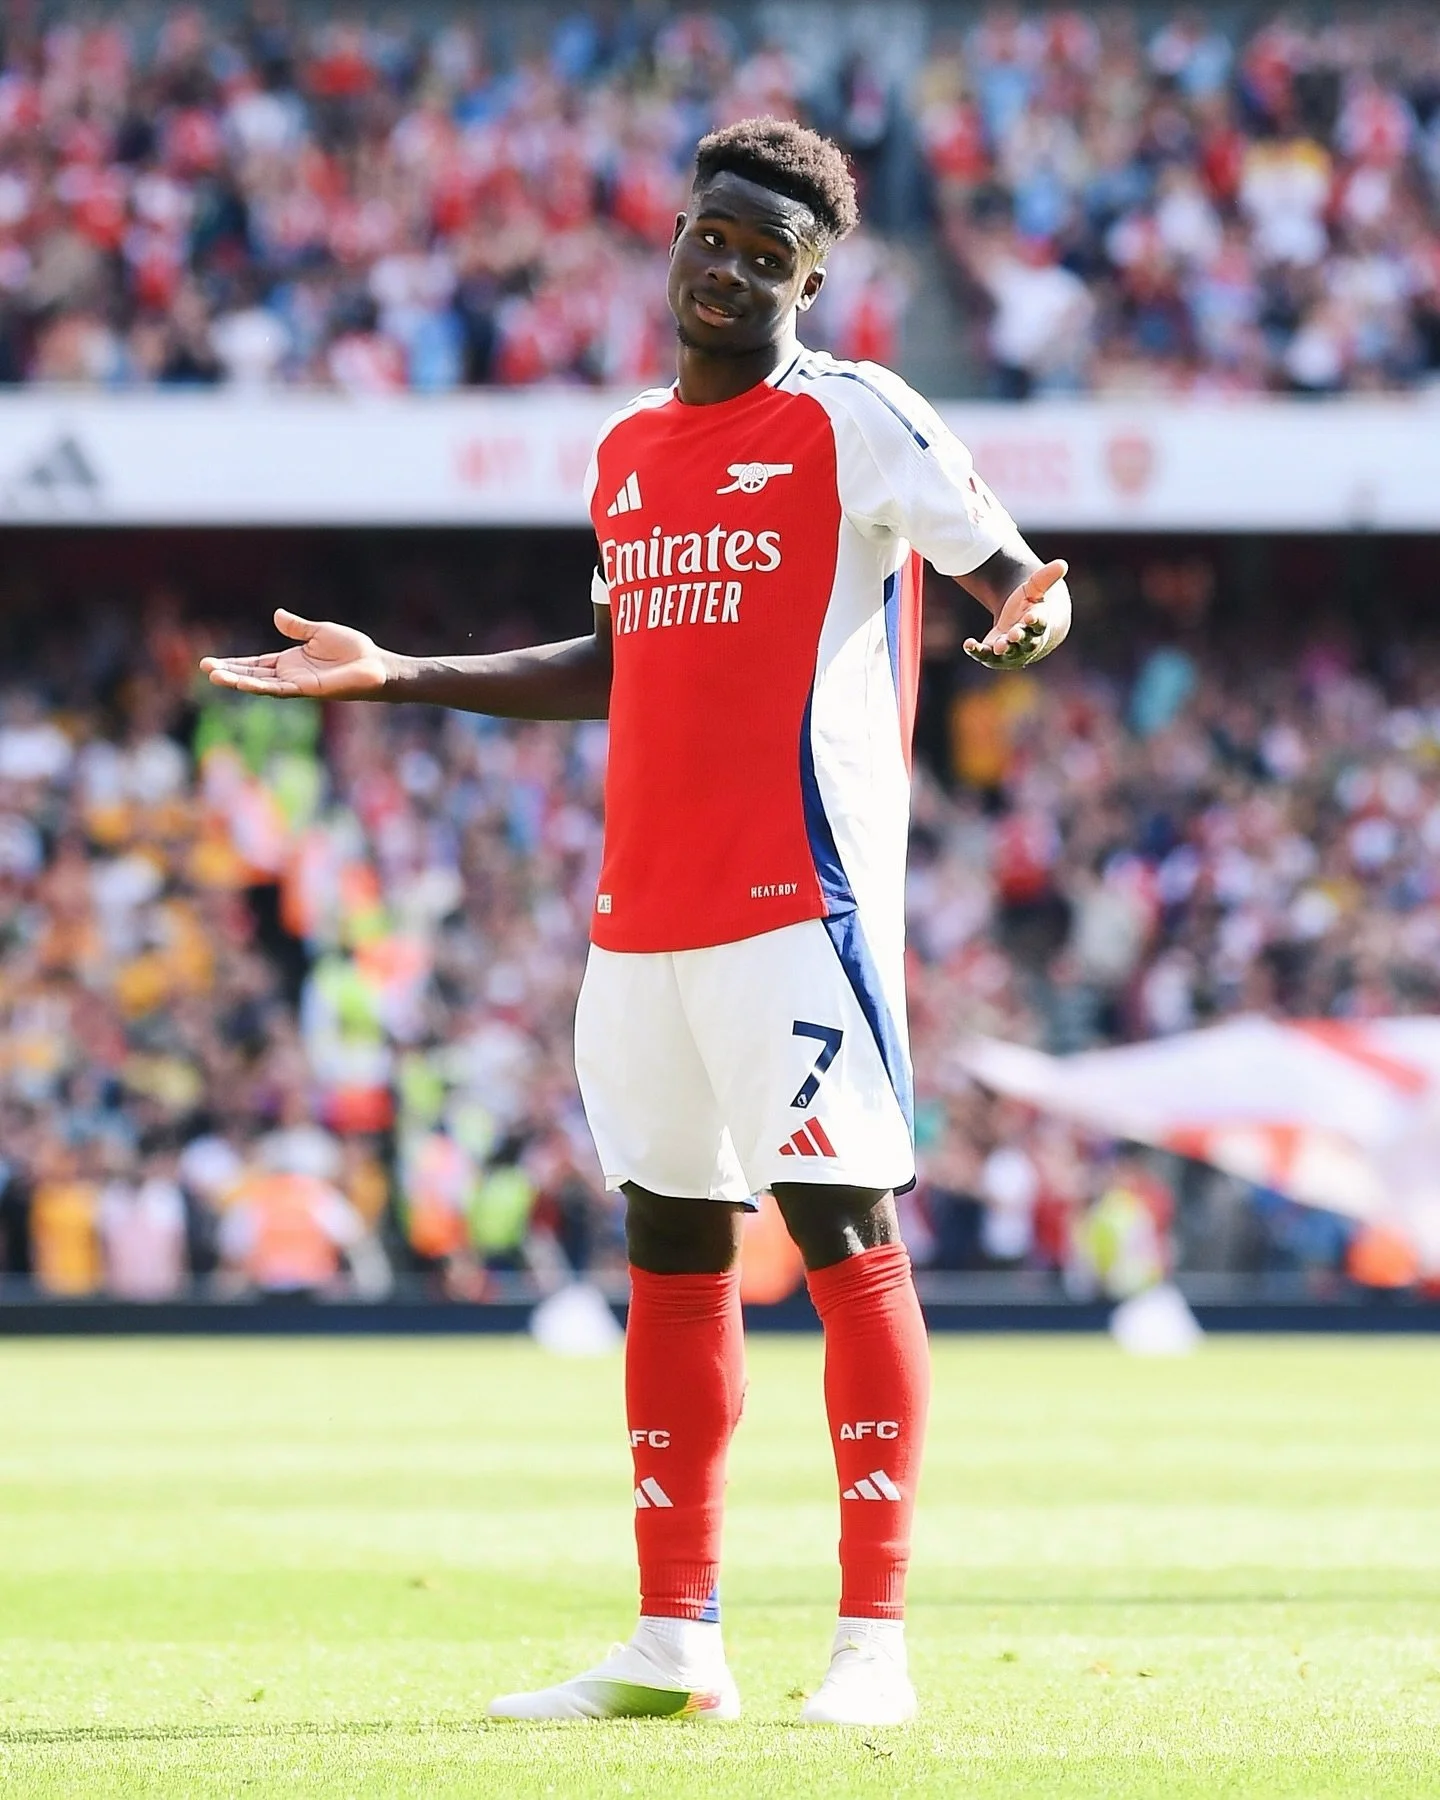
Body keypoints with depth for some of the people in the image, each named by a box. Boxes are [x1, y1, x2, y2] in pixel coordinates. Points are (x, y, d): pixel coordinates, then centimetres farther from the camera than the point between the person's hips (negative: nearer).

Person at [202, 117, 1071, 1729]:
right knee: (671, 1249, 9)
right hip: (640, 912, 7)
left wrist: (1031, 603, -34)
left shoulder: (853, 420, -3)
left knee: (846, 1233, -7)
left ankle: (874, 1638, -6)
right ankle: (673, 1643, 14)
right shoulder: (626, 453, 17)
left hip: (799, 896, -7)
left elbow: (1008, 565, -10)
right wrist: (392, 675, 27)